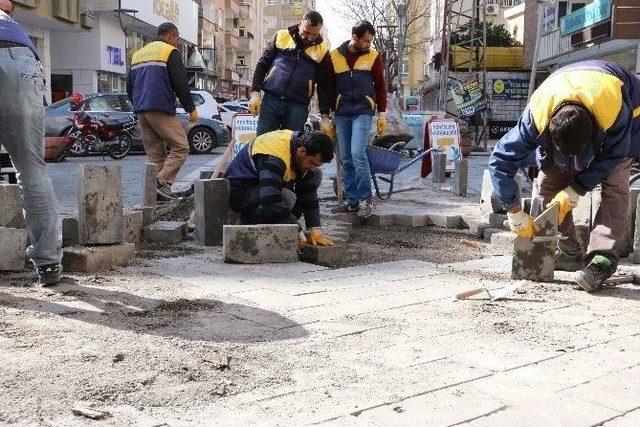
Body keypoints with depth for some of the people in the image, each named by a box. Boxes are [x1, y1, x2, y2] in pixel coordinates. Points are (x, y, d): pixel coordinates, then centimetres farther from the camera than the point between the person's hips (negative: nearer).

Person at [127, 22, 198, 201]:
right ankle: (162, 183, -19)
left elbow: (129, 87, 24)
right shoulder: (170, 52, 1)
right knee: (181, 147, -5)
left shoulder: (138, 54, 24)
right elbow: (180, 84, -7)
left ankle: (158, 191, 5)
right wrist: (191, 109, 0)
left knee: (155, 153, 10)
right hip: (161, 109, -8)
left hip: (140, 111, 8)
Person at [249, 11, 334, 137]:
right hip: (271, 99, 1)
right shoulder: (281, 37, 5)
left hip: (298, 106, 0)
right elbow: (262, 65, 8)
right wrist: (255, 92, 0)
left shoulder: (322, 52, 4)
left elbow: (324, 87, 7)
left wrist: (325, 116, 1)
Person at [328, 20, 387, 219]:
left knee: (358, 153, -18)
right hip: (342, 113, 3)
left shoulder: (373, 56, 3)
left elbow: (381, 87, 8)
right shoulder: (335, 56, 5)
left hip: (363, 112, -3)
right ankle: (352, 200, 13)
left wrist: (382, 114, 3)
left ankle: (366, 200, -9)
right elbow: (329, 87, 12)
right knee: (346, 159, 5)